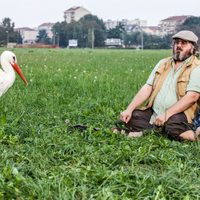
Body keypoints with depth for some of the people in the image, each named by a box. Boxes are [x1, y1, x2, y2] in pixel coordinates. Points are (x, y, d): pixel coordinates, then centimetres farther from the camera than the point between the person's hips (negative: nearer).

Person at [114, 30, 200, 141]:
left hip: (178, 114, -5)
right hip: (153, 112, 5)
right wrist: (129, 109, -2)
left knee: (173, 127, -37)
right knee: (129, 118, -15)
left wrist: (167, 114, -23)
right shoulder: (163, 63, 17)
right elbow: (147, 88, 11)